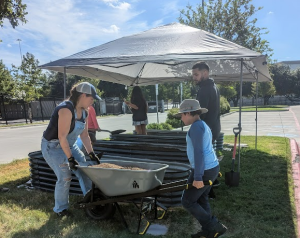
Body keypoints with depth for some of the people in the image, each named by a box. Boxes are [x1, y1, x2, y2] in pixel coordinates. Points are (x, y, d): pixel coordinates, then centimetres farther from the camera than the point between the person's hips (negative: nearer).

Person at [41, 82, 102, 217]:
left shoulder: (84, 112, -3)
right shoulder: (66, 109, -29)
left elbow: (84, 135, 3)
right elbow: (62, 137, -29)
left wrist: (91, 154, 1)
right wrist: (70, 158, -25)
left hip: (69, 145, 8)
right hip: (53, 147, -8)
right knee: (65, 177, -9)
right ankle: (60, 209, 13)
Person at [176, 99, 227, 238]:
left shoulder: (196, 126, -20)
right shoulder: (204, 127, 11)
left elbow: (198, 152, -25)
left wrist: (197, 177, -24)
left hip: (203, 171, -10)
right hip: (211, 167, 10)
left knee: (187, 201, 5)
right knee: (202, 199, 21)